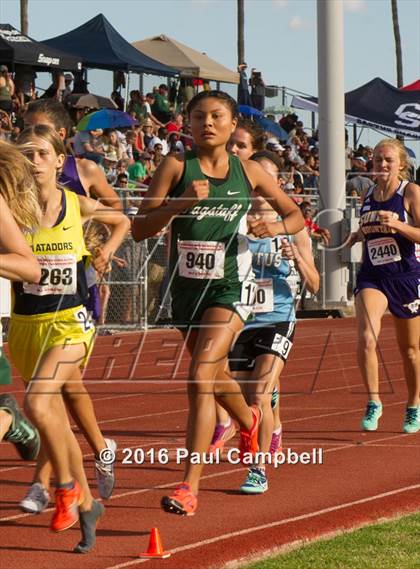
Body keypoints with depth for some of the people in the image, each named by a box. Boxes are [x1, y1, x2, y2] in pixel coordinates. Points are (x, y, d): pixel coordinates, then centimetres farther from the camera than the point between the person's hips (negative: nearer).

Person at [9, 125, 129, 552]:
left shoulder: (79, 206, 0)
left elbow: (122, 222, 18)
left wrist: (107, 251, 4)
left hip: (69, 322, -2)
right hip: (25, 325, 3)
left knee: (37, 403, -25)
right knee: (57, 423, 12)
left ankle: (66, 486, -5)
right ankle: (86, 505, 30)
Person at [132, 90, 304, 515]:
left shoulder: (249, 172, 0)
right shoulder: (176, 167, -4)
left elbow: (296, 216, 13)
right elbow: (139, 229, -10)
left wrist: (275, 227, -10)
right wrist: (180, 202, -25)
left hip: (230, 287, -3)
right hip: (186, 286, 3)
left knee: (201, 376, -19)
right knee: (215, 376, 23)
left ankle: (189, 486, -19)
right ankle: (249, 421, 58)